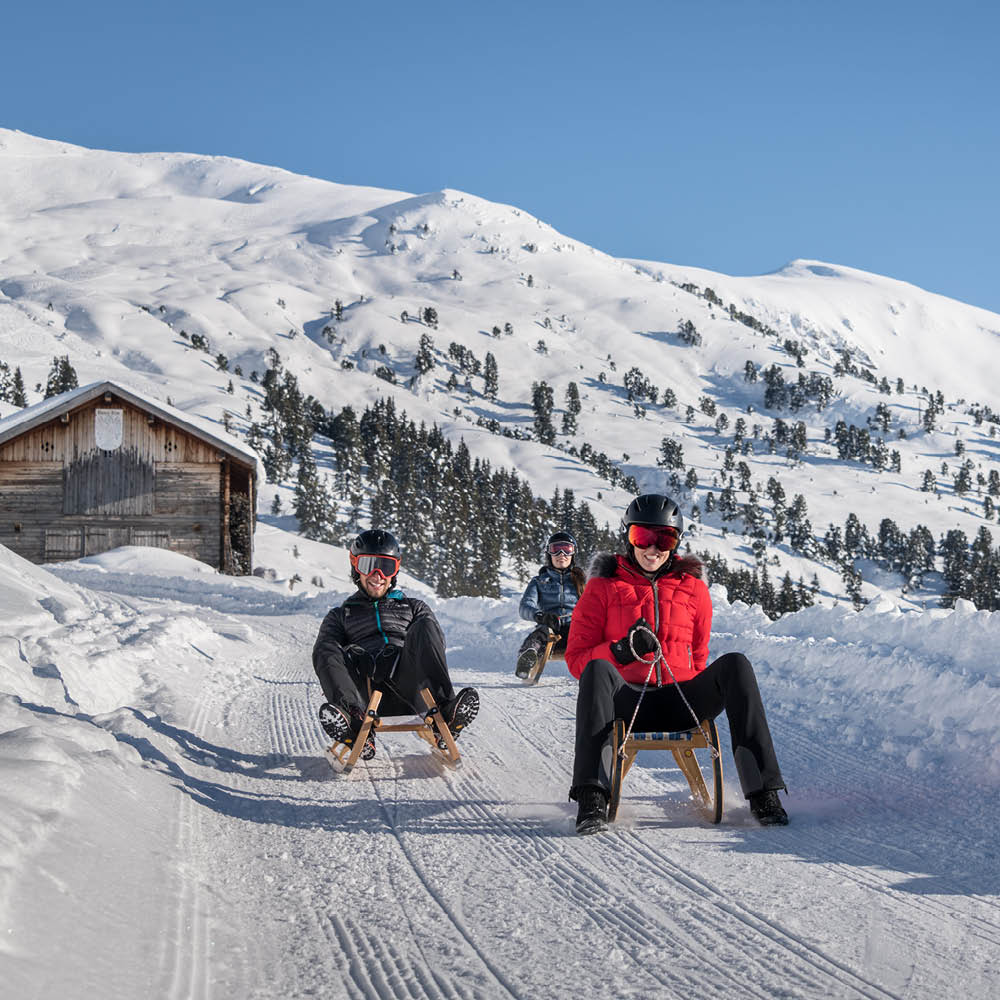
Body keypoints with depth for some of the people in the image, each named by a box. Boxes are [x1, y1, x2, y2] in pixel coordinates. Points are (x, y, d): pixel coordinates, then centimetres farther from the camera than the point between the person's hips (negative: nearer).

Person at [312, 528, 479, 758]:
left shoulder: (413, 608, 30)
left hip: (406, 688, 0)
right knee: (328, 654, -28)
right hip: (364, 691, 0)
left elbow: (435, 643, 14)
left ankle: (445, 711, -45)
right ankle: (355, 725, -54)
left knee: (425, 627, -24)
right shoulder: (340, 615, 30)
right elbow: (324, 650, 11)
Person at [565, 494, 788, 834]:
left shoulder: (692, 587, 16)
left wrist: (701, 698, 6)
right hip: (627, 702, -2)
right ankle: (592, 799, -43)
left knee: (735, 664, -24)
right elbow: (577, 659, 3)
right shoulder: (603, 588, 9)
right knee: (597, 669, -34)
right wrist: (622, 650, -14)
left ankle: (762, 793, -31)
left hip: (679, 704, 2)